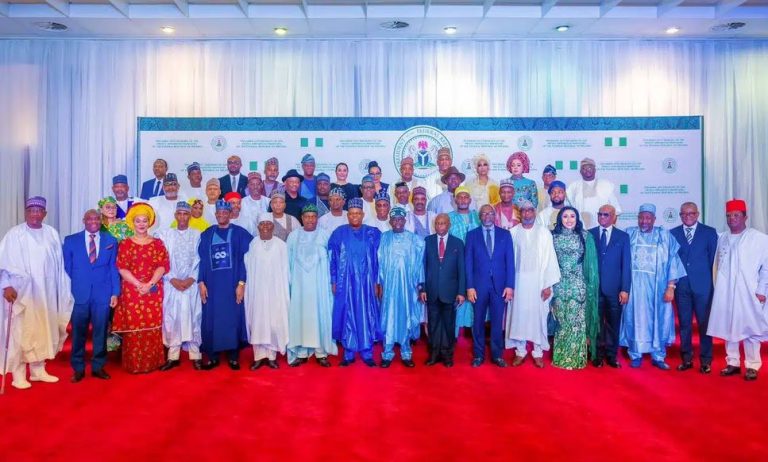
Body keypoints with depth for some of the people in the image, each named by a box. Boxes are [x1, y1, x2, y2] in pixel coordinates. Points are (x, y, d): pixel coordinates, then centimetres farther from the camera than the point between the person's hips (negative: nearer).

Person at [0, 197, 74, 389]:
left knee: (42, 330, 11)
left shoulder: (52, 234, 6)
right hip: (21, 292, -4)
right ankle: (18, 375, 8)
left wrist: (63, 290, 7)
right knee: (20, 332, 0)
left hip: (45, 293, 4)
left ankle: (38, 370, 22)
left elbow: (59, 264, 8)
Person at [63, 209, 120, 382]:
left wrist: (115, 293, 1)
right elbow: (66, 268, 6)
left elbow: (114, 268, 6)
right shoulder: (71, 241, 7)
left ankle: (98, 366, 18)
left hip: (103, 294, 1)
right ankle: (78, 368, 17)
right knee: (78, 333, 5)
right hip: (78, 293, 0)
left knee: (100, 331, 6)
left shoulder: (111, 241, 8)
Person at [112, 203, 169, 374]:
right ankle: (134, 364, 8)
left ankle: (151, 362, 12)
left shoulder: (158, 243, 8)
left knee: (152, 327, 2)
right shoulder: (125, 244, 6)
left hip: (154, 292, 1)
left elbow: (163, 266, -1)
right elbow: (122, 268, -2)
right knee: (133, 328, -1)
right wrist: (139, 284, -14)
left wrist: (149, 284, -14)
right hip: (131, 292, -1)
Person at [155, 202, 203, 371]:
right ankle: (173, 356, 13)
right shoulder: (164, 234, 7)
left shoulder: (198, 235, 3)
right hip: (171, 285, 1)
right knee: (171, 319, 3)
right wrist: (172, 279, -8)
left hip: (192, 284, -1)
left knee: (193, 318, 2)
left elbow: (201, 260, 1)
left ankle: (195, 355, 10)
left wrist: (192, 278, -10)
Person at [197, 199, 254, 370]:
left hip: (233, 284, -2)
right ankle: (212, 356, 14)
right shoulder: (206, 235, 10)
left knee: (233, 317, 2)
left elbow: (245, 259, -4)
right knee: (212, 319, 4)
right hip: (212, 284, 2)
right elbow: (202, 259, 8)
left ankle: (233, 356, 12)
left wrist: (242, 283, -11)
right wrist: (201, 282, -1)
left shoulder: (240, 233, 1)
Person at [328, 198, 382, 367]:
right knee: (347, 316, 5)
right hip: (345, 282, 0)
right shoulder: (339, 233, 3)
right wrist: (333, 282, 0)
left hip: (366, 282, 0)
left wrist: (377, 282, -1)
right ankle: (348, 354, 14)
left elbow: (378, 259, 3)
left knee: (366, 316, 3)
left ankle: (367, 353, 13)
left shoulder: (373, 233, 2)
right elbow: (332, 258, 4)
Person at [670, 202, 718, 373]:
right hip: (681, 285, 1)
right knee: (684, 324, 8)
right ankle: (686, 359, 17)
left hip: (703, 285, -1)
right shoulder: (672, 233, 7)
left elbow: (714, 258, 4)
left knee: (704, 323, 3)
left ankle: (705, 361, 13)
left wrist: (710, 280, -1)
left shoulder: (709, 232, 4)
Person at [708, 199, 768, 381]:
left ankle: (752, 366, 10)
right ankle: (732, 363, 18)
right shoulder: (722, 239, 9)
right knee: (728, 328, 8)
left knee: (750, 329, 0)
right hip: (725, 293, 4)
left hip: (748, 293, -4)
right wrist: (718, 287, 8)